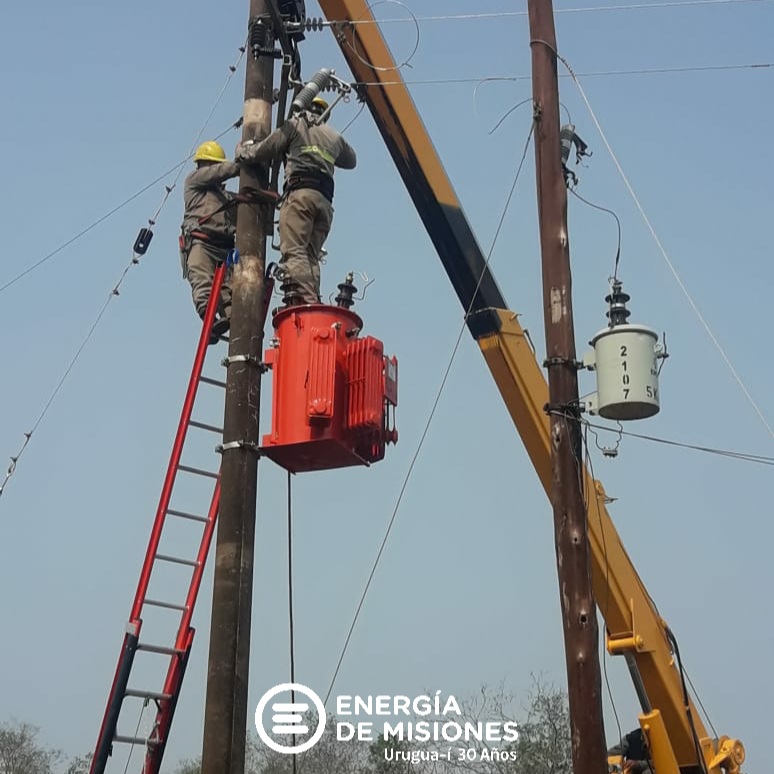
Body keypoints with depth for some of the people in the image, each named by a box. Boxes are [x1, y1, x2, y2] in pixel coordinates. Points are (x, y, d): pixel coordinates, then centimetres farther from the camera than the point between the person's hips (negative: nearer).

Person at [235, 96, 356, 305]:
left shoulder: (295, 125, 15)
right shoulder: (334, 136, 29)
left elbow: (264, 151, 15)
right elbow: (351, 160, 46)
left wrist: (241, 152, 33)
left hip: (300, 194, -6)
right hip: (325, 201, 6)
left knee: (293, 252, -18)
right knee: (311, 257, 1)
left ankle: (306, 301, -36)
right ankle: (314, 304, -16)